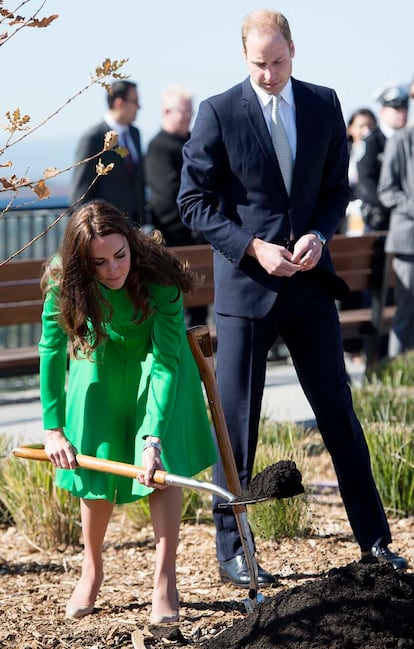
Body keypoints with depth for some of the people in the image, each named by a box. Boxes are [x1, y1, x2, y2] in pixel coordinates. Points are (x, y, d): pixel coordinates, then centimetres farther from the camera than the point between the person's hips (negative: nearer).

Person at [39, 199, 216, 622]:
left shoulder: (158, 278, -36)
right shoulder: (65, 282, -29)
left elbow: (166, 363, -36)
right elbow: (51, 350, -19)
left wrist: (154, 438, -44)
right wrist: (53, 429, -22)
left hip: (156, 355, -2)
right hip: (101, 361, 2)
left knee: (162, 466, -13)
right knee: (95, 463, 2)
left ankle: (164, 582, -5)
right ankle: (91, 570, 24)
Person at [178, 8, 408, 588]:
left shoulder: (324, 105, 5)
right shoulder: (219, 113, -7)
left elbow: (337, 188, 10)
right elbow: (194, 203, -6)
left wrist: (317, 236, -10)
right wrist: (254, 248, -16)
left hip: (310, 282, 3)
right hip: (245, 284, -3)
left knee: (338, 412, 9)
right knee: (236, 422, 2)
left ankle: (374, 540, 19)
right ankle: (232, 551, 12)